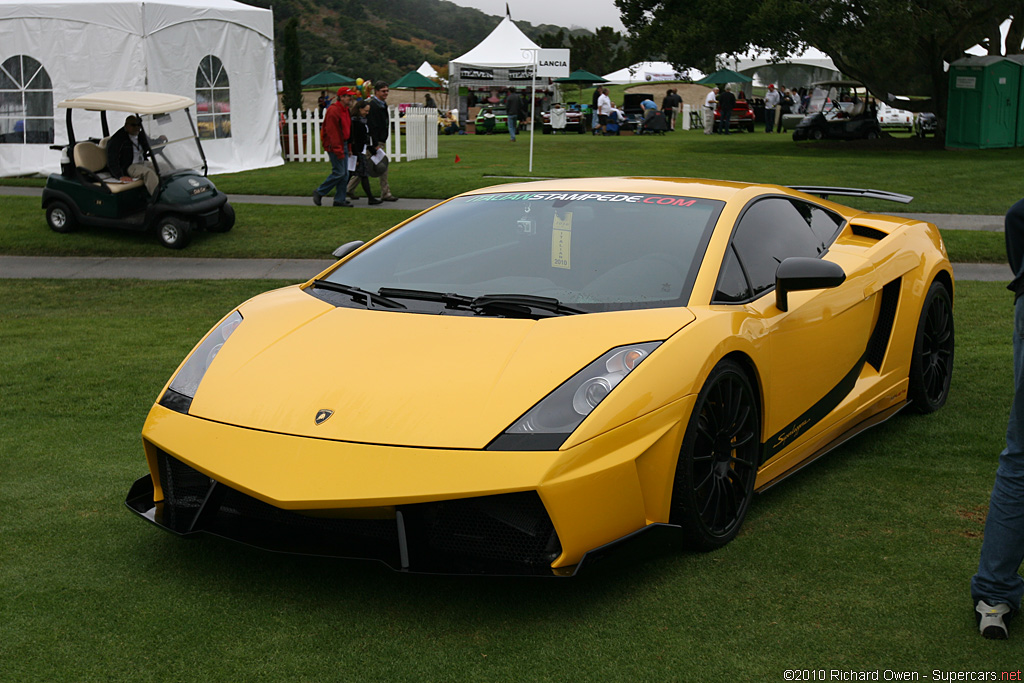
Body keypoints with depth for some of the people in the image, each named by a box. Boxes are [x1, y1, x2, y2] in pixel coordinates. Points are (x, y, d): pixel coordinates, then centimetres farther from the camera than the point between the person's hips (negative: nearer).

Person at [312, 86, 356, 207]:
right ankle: (319, 192, 4)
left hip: (343, 144, 9)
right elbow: (332, 132, -20)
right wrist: (338, 151, -23)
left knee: (345, 174, 7)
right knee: (338, 172, -10)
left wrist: (347, 147, 14)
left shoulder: (346, 110, 14)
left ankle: (340, 199, 12)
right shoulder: (333, 111, -17)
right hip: (334, 145, -9)